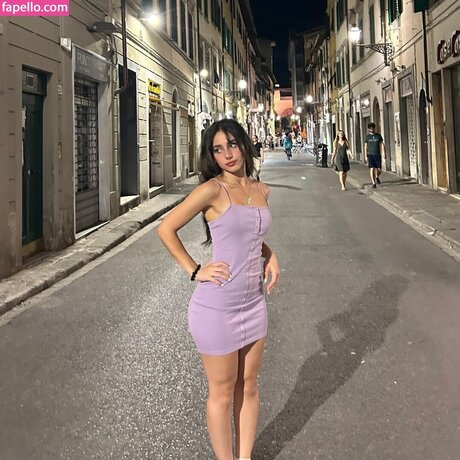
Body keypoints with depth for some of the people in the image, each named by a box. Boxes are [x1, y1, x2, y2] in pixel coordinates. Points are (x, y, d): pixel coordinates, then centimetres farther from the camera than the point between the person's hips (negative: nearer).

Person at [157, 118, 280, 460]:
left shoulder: (261, 190, 7)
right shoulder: (213, 189, -12)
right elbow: (166, 229, -8)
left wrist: (271, 256, 7)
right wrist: (195, 271, -11)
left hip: (254, 303, 6)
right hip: (217, 306, -6)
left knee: (248, 386, 18)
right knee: (223, 393, 9)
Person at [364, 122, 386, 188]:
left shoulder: (378, 135, 5)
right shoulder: (367, 136, 3)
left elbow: (382, 145, 6)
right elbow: (365, 147, 5)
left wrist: (384, 153, -3)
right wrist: (365, 156, -1)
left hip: (378, 155, 1)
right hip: (370, 155, -1)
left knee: (379, 170, -1)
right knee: (372, 169, -10)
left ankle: (377, 177, 32)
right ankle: (374, 183, -4)